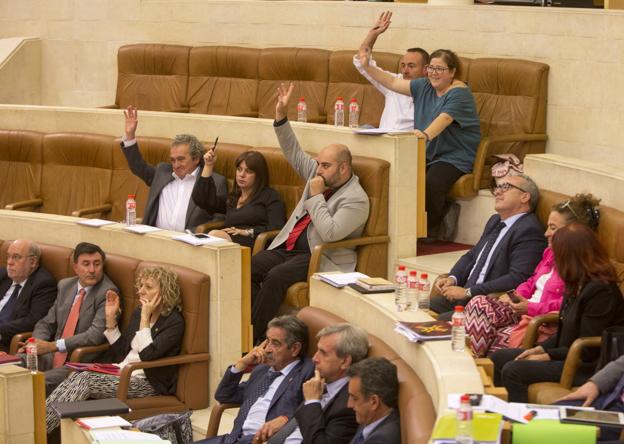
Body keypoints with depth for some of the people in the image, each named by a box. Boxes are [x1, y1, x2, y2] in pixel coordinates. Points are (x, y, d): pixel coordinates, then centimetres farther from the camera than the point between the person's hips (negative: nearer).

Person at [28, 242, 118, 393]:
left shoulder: (107, 293, -9)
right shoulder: (65, 285, 14)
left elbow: (96, 334, -20)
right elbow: (47, 323, 19)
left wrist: (53, 346, -23)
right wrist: (36, 344, -4)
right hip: (54, 358, 6)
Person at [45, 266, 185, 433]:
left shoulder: (174, 322, -9)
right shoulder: (138, 312, 15)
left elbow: (147, 354, -20)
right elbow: (120, 348, 20)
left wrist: (145, 318, -17)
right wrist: (111, 317, 9)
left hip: (147, 382, -7)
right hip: (121, 372, 7)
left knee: (84, 380, -26)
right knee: (76, 376, -21)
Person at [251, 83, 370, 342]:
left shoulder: (356, 200, -13)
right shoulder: (319, 175, 12)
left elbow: (330, 234, -24)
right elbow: (294, 153, 17)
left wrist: (316, 196, -17)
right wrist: (281, 115, 6)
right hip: (289, 248, 8)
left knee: (276, 277, -32)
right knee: (249, 267, -17)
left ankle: (253, 337, -25)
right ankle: (253, 325, -23)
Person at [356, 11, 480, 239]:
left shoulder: (459, 93, -11)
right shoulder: (425, 86, 12)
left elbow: (444, 118, -29)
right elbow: (393, 83, 13)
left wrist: (426, 134, -47)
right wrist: (367, 66, 2)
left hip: (454, 157, -7)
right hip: (427, 154, 7)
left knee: (431, 183, -35)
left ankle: (430, 231, -11)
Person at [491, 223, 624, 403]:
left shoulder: (600, 292, -23)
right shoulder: (579, 285, 7)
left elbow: (587, 350, -22)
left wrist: (548, 356, -14)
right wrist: (541, 348, 4)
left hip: (587, 367, -11)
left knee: (512, 371, -22)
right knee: (499, 358, 13)